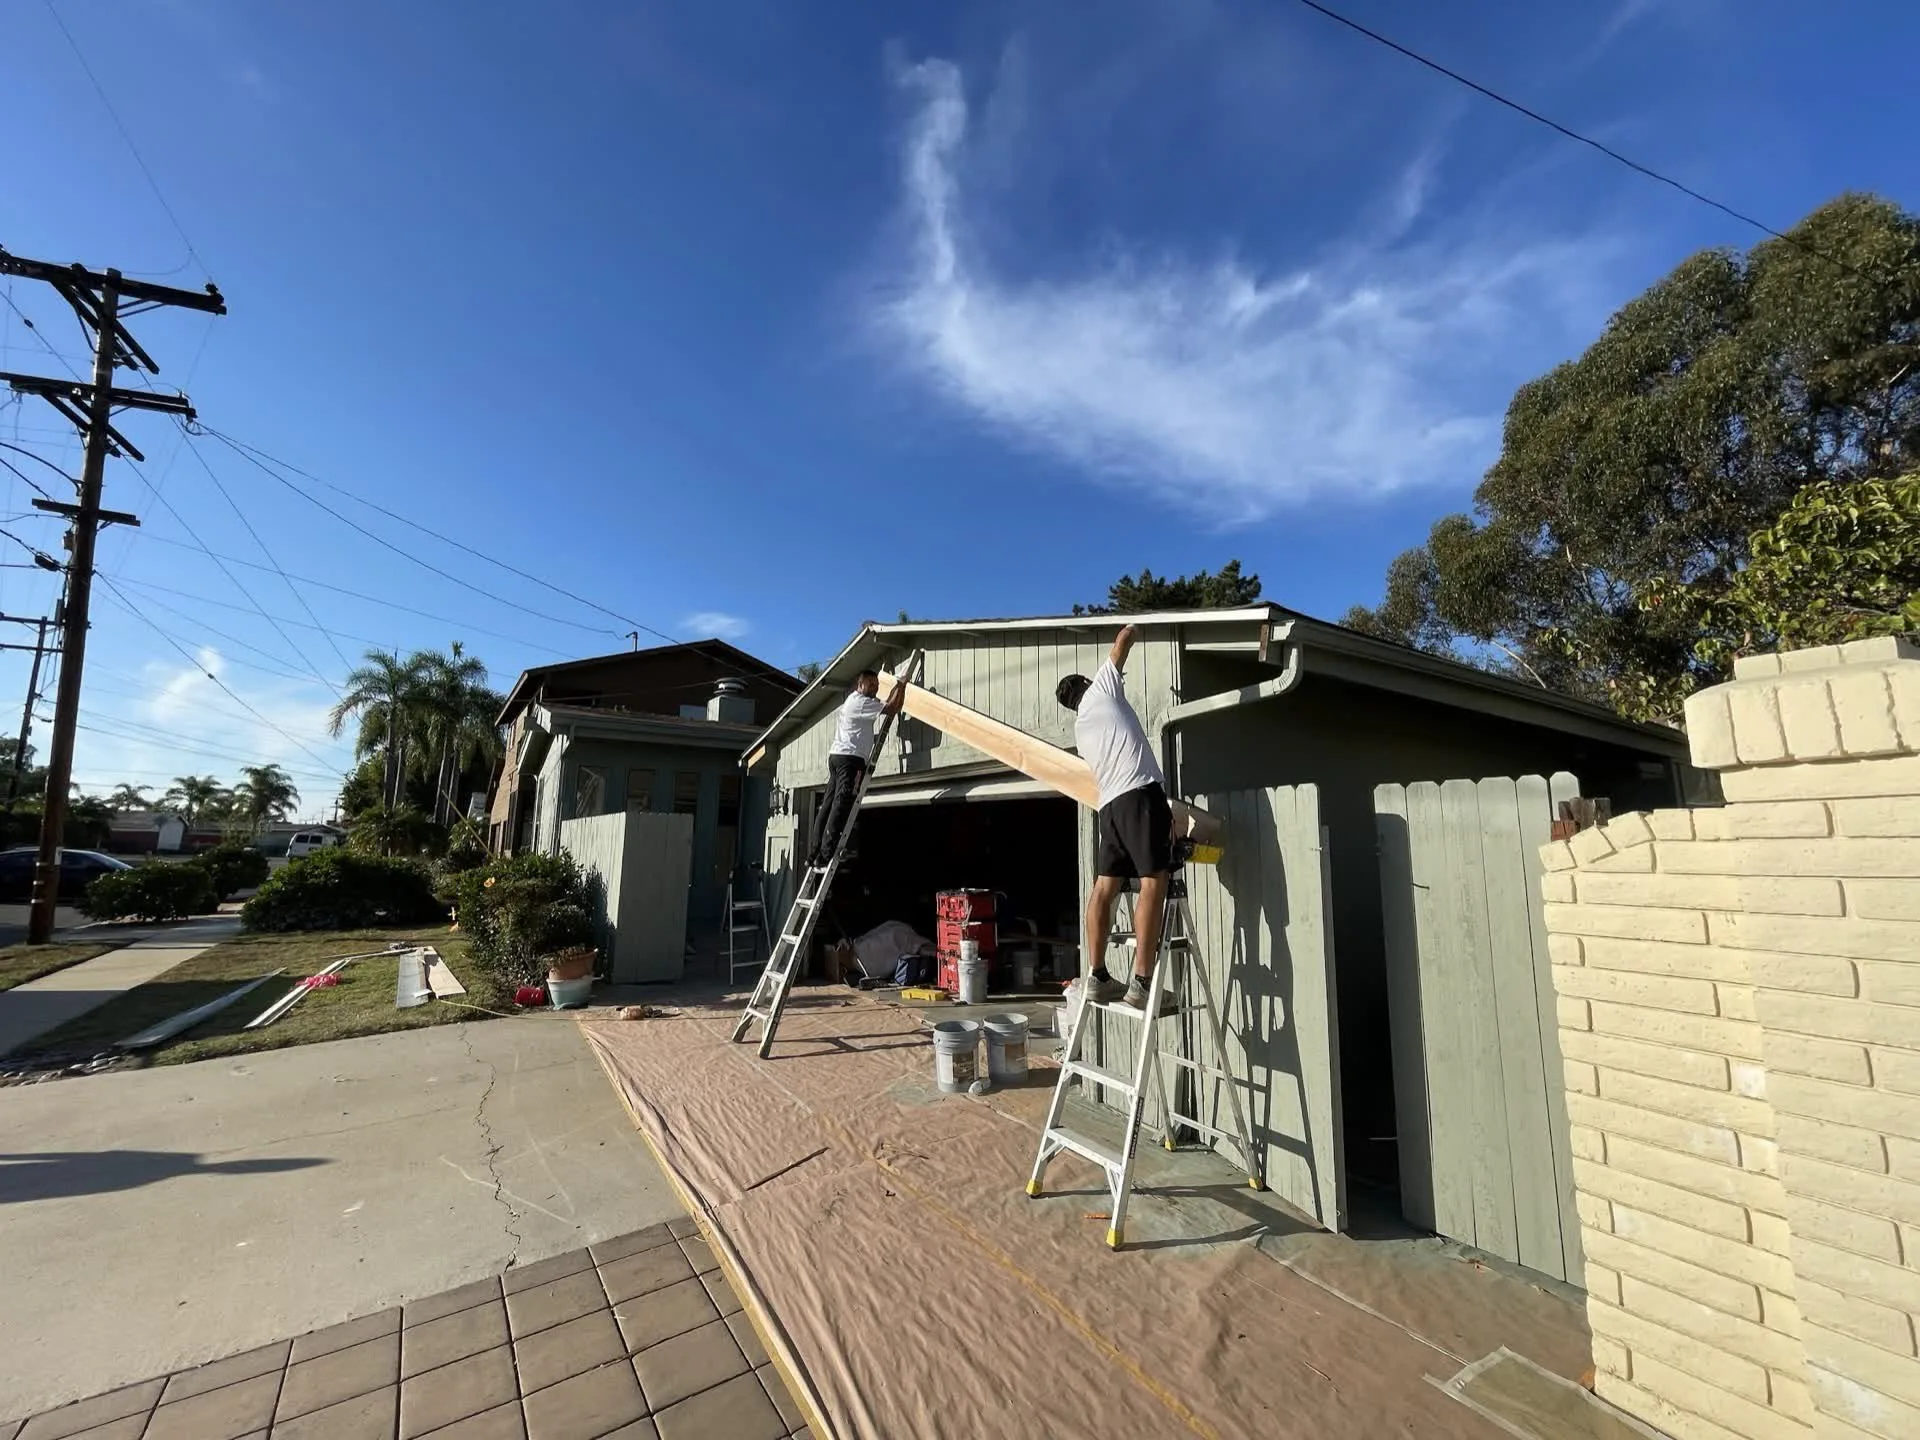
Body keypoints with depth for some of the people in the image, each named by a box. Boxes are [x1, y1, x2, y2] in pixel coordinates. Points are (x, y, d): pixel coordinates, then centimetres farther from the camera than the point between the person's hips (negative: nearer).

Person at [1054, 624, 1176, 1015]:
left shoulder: (1080, 731, 26)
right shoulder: (1101, 688, 11)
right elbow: (1125, 637, 15)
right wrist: (1130, 631, 39)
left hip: (1111, 802, 8)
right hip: (1141, 793, -8)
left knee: (1105, 887, 6)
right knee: (1153, 882, -11)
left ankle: (1098, 978, 8)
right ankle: (1141, 983, -16)